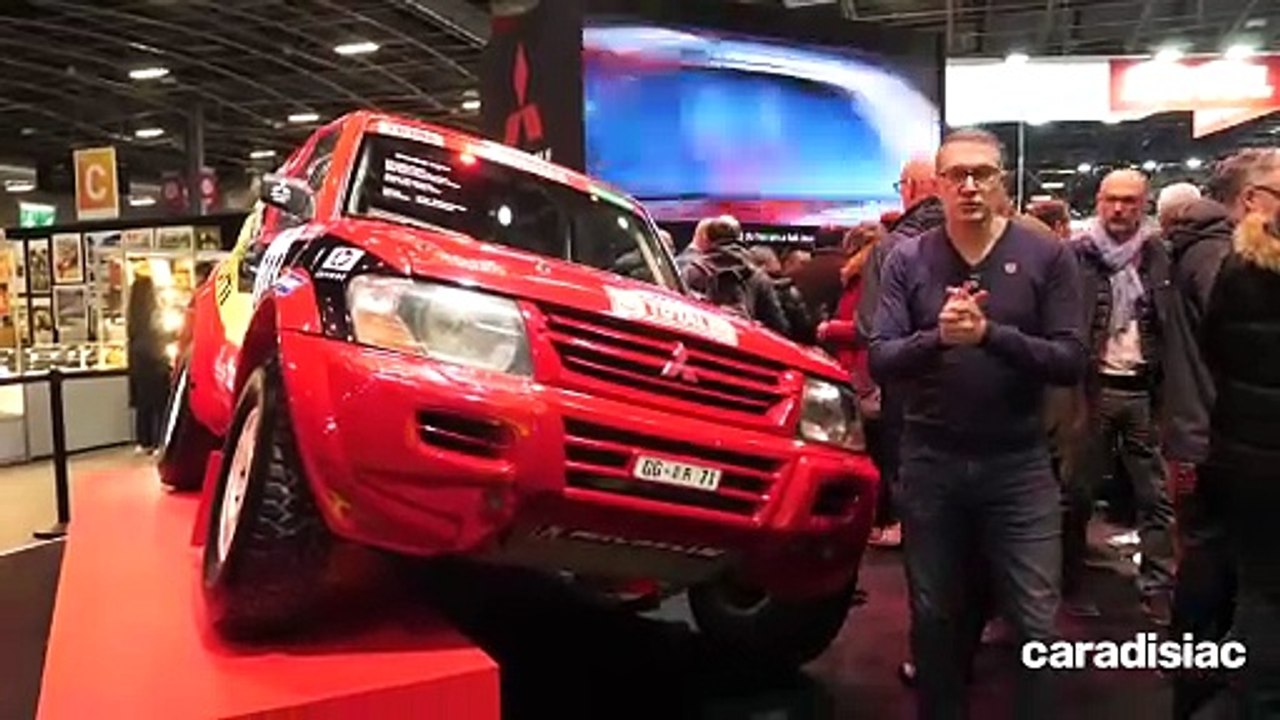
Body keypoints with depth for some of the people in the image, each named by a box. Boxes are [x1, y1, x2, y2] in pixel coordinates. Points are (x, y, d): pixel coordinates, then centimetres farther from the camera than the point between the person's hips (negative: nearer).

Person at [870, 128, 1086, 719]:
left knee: (1036, 625, 3)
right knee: (934, 618, 15)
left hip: (1018, 465, -1)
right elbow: (879, 361, -7)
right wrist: (936, 337, -26)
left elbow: (1071, 362, -9)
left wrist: (990, 332, -24)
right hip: (929, 462, 2)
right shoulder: (907, 260, 1)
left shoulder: (1047, 256, -3)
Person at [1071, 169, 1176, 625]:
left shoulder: (1158, 256, 5)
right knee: (1080, 487, 10)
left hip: (1144, 389, 2)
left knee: (1155, 495, 5)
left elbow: (1171, 324, 5)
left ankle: (1159, 588, 14)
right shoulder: (1077, 255, -2)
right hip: (1093, 386, -2)